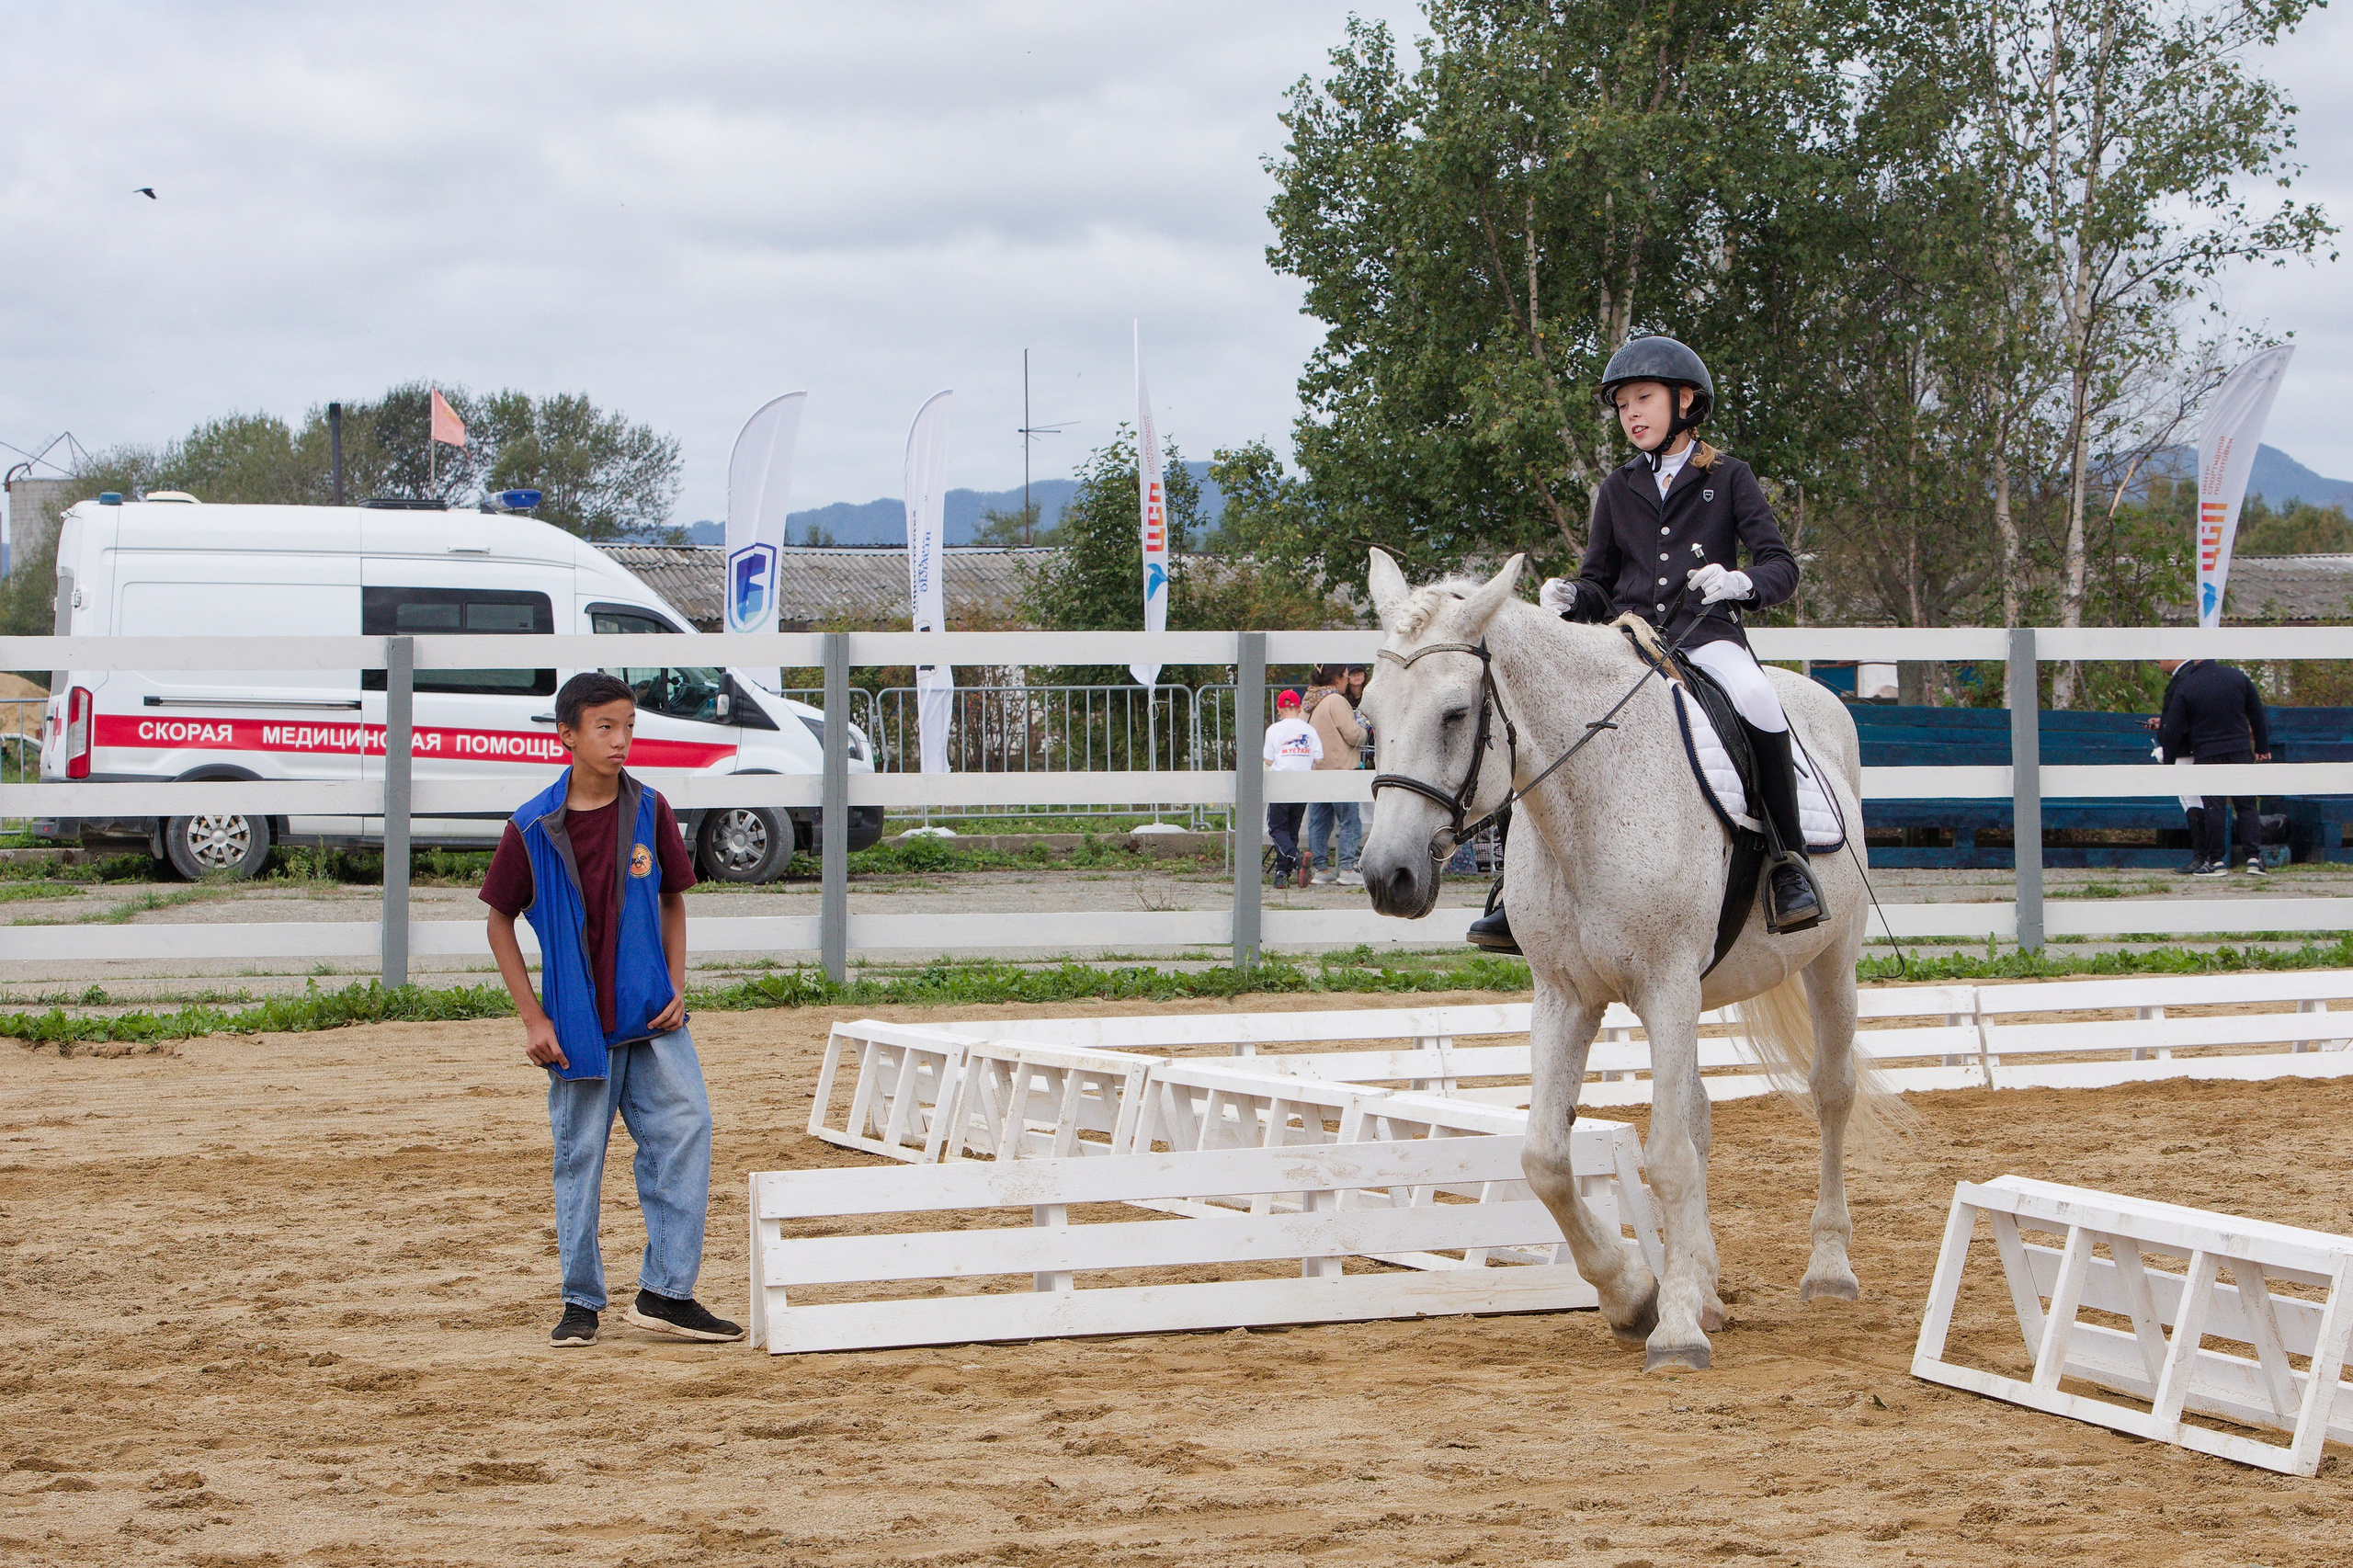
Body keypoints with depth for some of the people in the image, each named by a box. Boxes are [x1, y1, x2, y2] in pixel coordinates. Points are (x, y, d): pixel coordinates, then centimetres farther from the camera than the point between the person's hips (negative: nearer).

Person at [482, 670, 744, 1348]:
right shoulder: (533, 828, -7)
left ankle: (665, 1292, -4)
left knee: (685, 1129, -10)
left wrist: (677, 987, 0)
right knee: (579, 1159, 5)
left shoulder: (649, 812, 1)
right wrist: (532, 1017, -3)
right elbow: (500, 920, 3)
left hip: (651, 1016, 2)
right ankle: (581, 1301, 19)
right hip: (577, 1025, -2)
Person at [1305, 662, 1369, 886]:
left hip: (1314, 769, 8)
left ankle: (1320, 869, 11)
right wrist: (1364, 730, 5)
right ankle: (1347, 870, -8)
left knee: (1318, 821, 10)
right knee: (1350, 821, -3)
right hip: (1338, 767, -8)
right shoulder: (1336, 701, -14)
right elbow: (1353, 735, -17)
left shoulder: (1310, 702, 12)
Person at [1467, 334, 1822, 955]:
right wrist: (1570, 596, -5)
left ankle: (1787, 861, -22)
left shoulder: (1728, 479, 8)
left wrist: (1740, 583, -21)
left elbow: (1780, 566, 1)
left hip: (1705, 635, -3)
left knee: (1756, 700, -36)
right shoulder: (1617, 490, 18)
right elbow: (1599, 584, 19)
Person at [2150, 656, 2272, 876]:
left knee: (2213, 807, 1)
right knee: (2246, 805, 7)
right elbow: (2257, 714, 10)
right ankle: (2254, 857, 1)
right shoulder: (2237, 676, 4)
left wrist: (2168, 761, 4)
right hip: (2241, 751, 3)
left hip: (2207, 753, -3)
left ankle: (2216, 860, 0)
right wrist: (2262, 748, 19)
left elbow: (2173, 729, -5)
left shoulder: (2184, 686, -7)